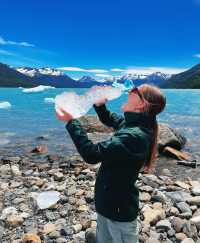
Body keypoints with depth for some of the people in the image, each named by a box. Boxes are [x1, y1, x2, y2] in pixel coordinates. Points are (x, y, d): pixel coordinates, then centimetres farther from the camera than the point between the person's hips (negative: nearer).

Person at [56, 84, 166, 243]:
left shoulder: (134, 136, -33)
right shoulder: (133, 123, -4)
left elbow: (92, 154, -34)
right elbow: (109, 119, 15)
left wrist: (71, 122, -27)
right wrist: (100, 104, -5)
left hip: (120, 207, -8)